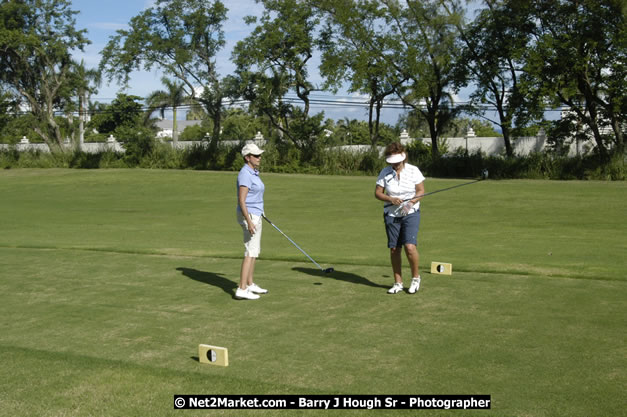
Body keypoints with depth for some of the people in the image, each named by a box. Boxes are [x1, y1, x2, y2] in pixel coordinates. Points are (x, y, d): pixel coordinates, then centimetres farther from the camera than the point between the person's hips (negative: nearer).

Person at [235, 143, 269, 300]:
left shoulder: (253, 173, 12)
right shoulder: (245, 174, -18)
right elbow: (241, 200, -23)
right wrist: (249, 222, -27)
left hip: (254, 215, 10)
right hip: (249, 216, -10)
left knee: (254, 250, 16)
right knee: (251, 252, -11)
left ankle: (250, 284, 25)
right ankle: (242, 290, -13)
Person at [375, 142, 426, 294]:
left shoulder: (413, 170, -5)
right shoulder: (385, 172, -2)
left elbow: (421, 191, -3)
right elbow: (377, 192, 0)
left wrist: (411, 203, -21)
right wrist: (390, 199, -18)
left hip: (411, 214, -2)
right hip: (391, 215, 2)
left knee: (410, 246, -17)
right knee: (394, 249, 4)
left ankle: (416, 277, 6)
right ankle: (398, 283, 17)